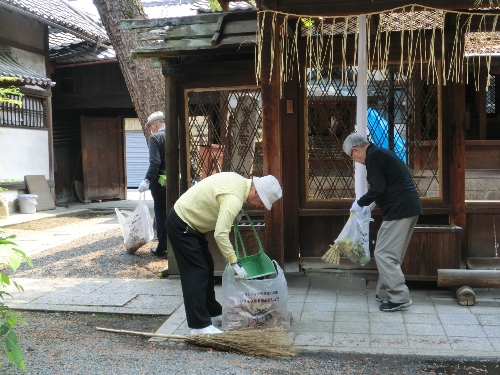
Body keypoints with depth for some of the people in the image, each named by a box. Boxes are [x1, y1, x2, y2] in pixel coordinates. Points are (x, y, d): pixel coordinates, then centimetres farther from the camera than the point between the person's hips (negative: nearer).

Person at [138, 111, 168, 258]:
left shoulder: (155, 138, -11)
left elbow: (155, 163, -21)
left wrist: (147, 180, -17)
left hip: (160, 183, -5)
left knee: (161, 215, 4)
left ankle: (162, 249, 10)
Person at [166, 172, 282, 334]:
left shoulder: (239, 181, 1)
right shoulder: (234, 198, -28)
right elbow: (221, 234, -32)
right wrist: (235, 263, -25)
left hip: (188, 221, 10)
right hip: (181, 225, -10)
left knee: (206, 267, 15)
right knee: (197, 272, -10)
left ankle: (213, 312, 27)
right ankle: (199, 325, -7)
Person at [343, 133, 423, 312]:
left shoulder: (374, 156, -9)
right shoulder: (382, 153, 21)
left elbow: (377, 188, -18)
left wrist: (360, 204, -4)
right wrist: (371, 205, 29)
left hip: (399, 210, -10)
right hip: (410, 208, 10)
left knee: (384, 253, -6)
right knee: (392, 254, 16)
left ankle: (400, 298, -5)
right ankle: (385, 293, 22)